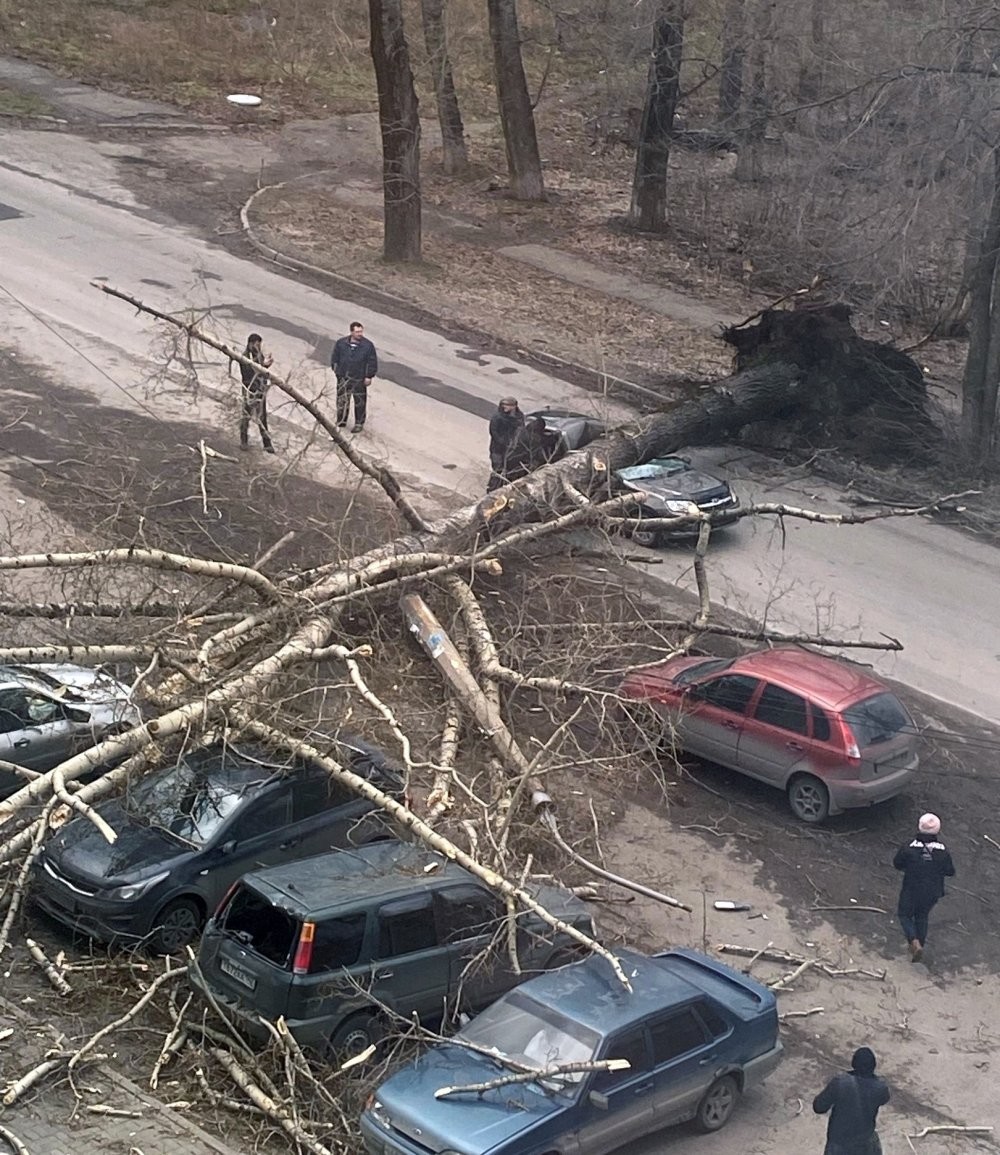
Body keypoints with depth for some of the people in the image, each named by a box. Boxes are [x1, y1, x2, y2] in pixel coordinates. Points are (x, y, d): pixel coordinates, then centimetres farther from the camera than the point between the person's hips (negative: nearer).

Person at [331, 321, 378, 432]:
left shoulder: (368, 345, -6)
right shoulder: (341, 343, -2)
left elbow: (372, 362, -2)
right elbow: (335, 357, 11)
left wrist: (369, 376, -5)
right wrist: (335, 368, 8)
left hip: (359, 379, -2)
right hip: (343, 378, 2)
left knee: (360, 402, 5)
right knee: (342, 400, 10)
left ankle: (359, 424, 18)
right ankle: (341, 421, 24)